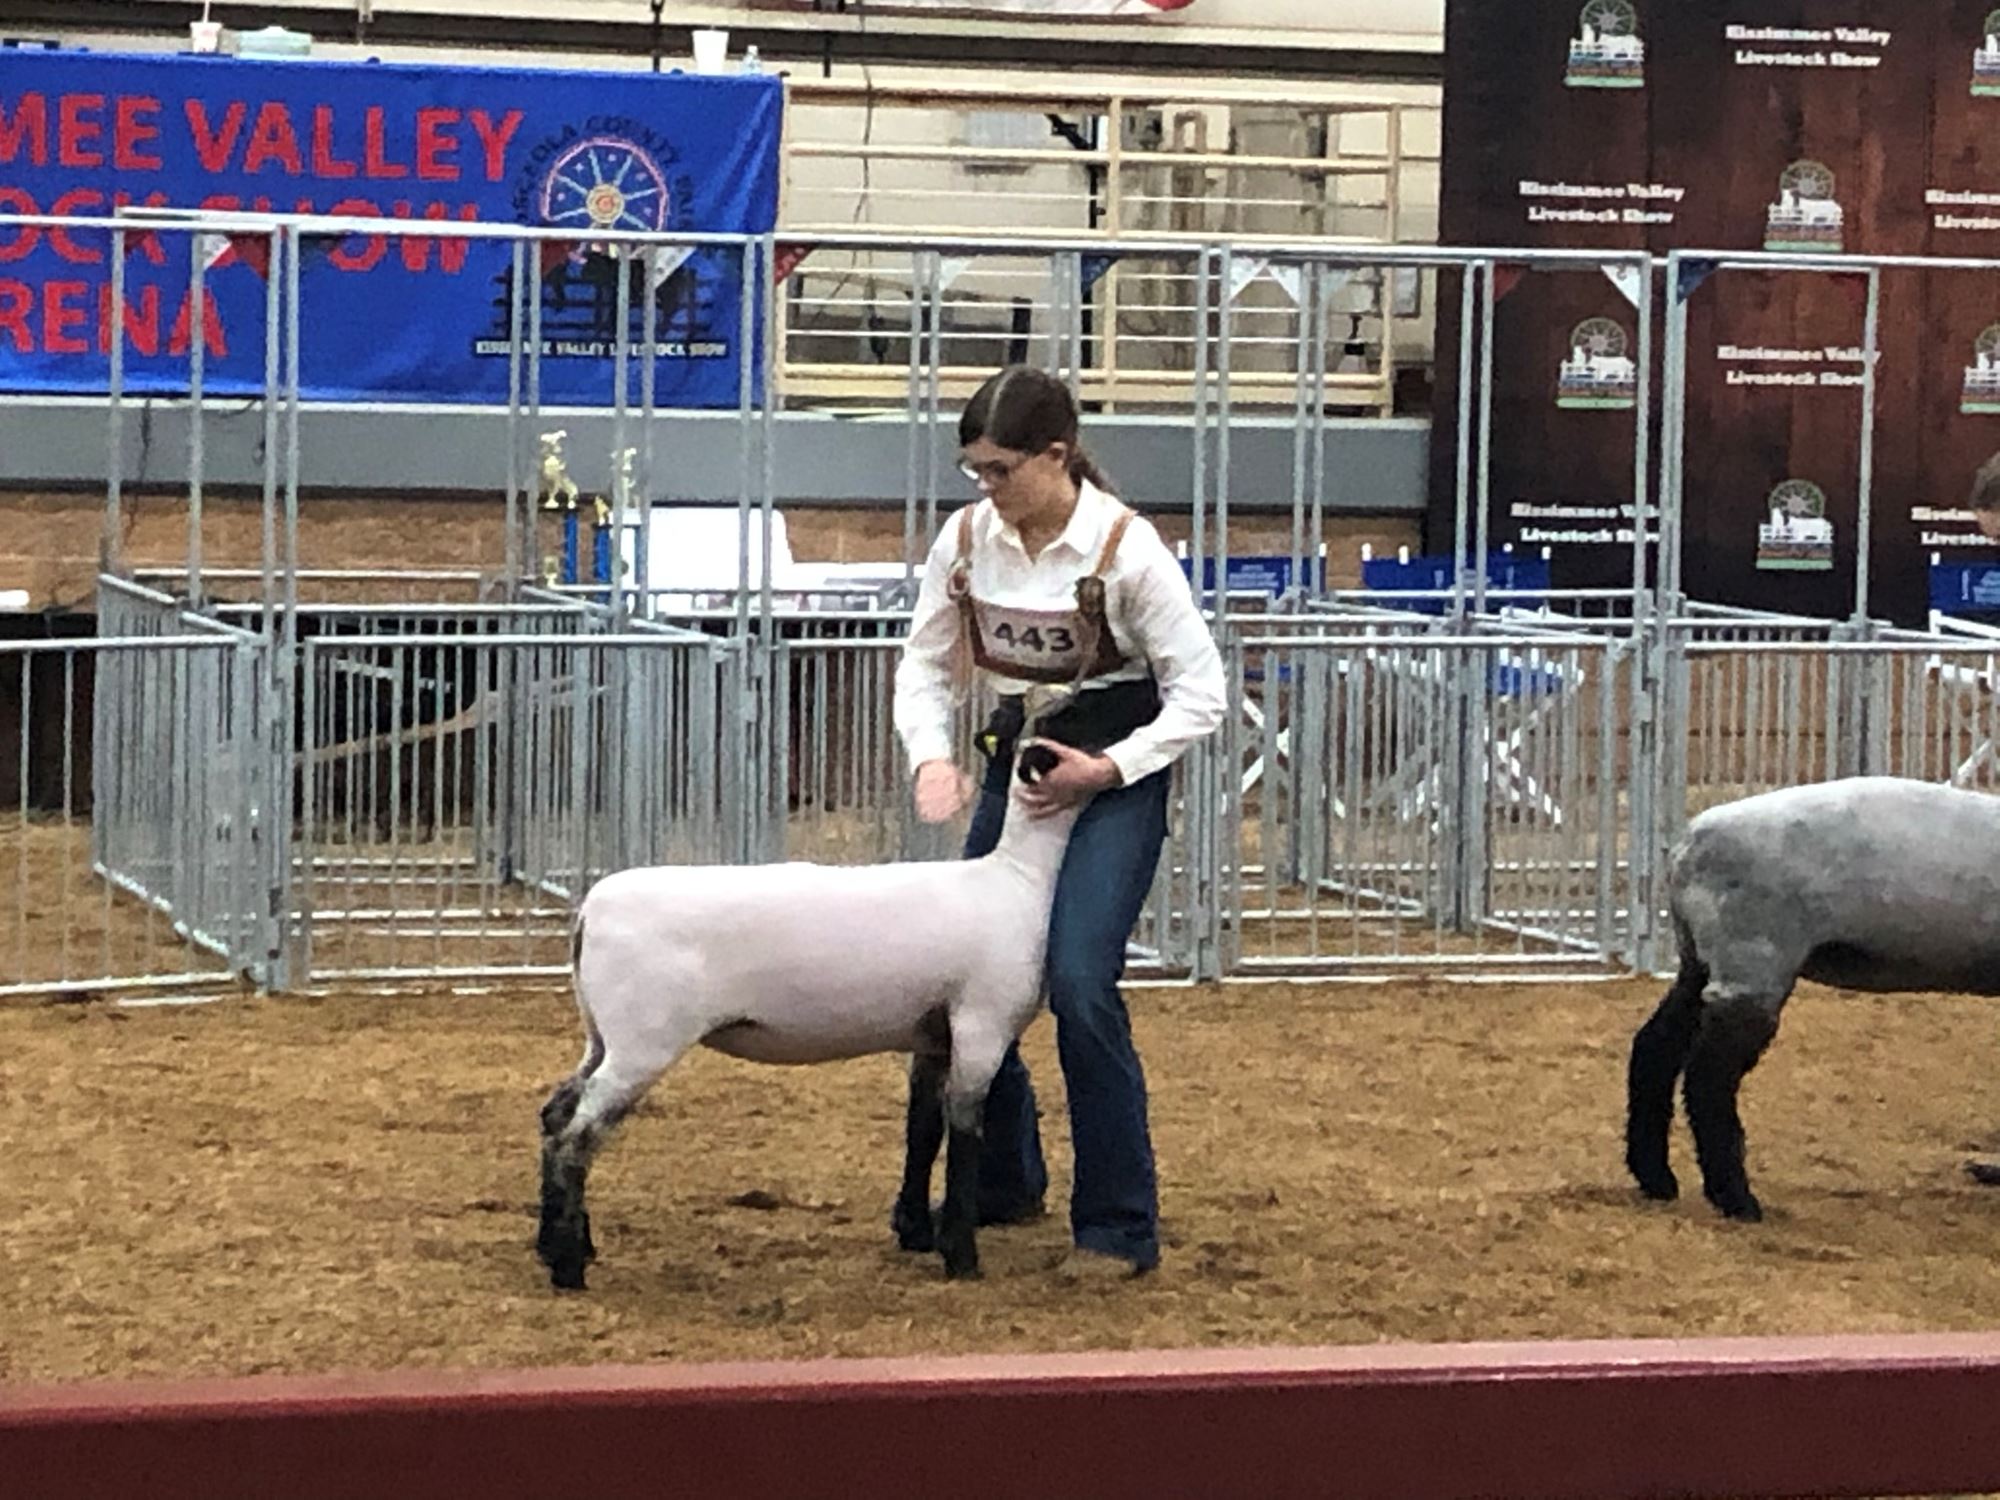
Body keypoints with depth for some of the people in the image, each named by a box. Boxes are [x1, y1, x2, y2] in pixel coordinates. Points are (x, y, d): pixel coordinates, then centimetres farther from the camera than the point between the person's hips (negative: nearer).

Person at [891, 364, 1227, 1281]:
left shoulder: (1125, 549, -18)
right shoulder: (969, 538, -4)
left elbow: (1200, 691, -13)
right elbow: (926, 664, 6)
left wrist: (1108, 768, -22)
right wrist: (931, 757, -13)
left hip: (1115, 769, -6)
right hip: (1018, 759, 6)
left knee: (1079, 982, -19)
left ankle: (1120, 1227, -8)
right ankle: (1003, 1184, 32)